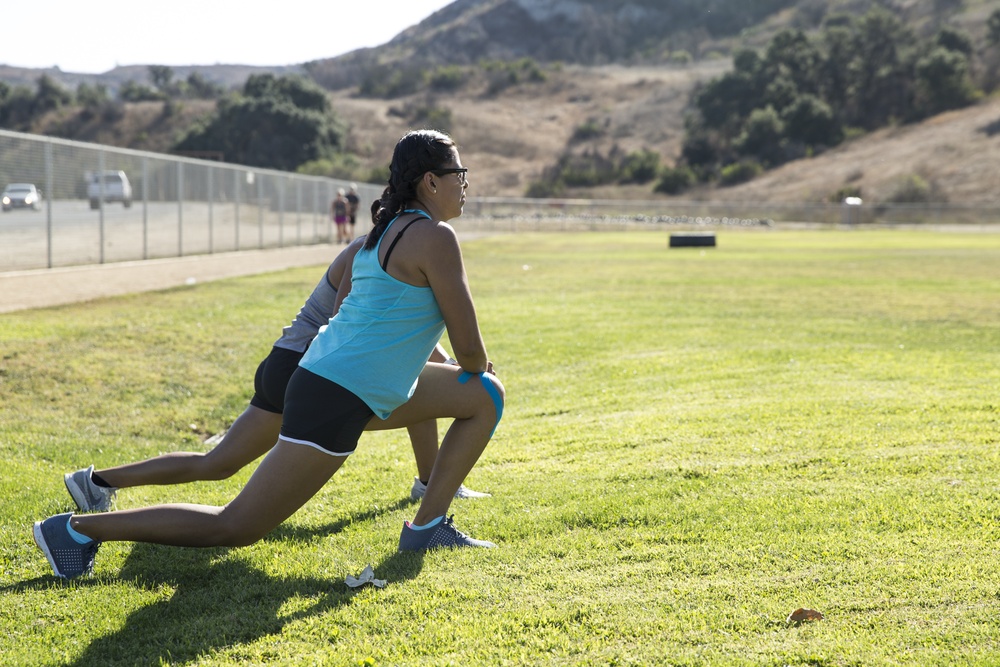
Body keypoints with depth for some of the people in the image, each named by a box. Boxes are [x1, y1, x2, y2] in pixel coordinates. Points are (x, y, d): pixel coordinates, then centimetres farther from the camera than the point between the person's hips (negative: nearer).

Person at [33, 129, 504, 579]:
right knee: (234, 529, -5)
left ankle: (428, 527, 15)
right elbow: (469, 347, -14)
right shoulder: (435, 238, -15)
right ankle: (80, 529, 0)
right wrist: (476, 366, 12)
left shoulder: (384, 230, 13)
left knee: (487, 396, 15)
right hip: (337, 401, -10)